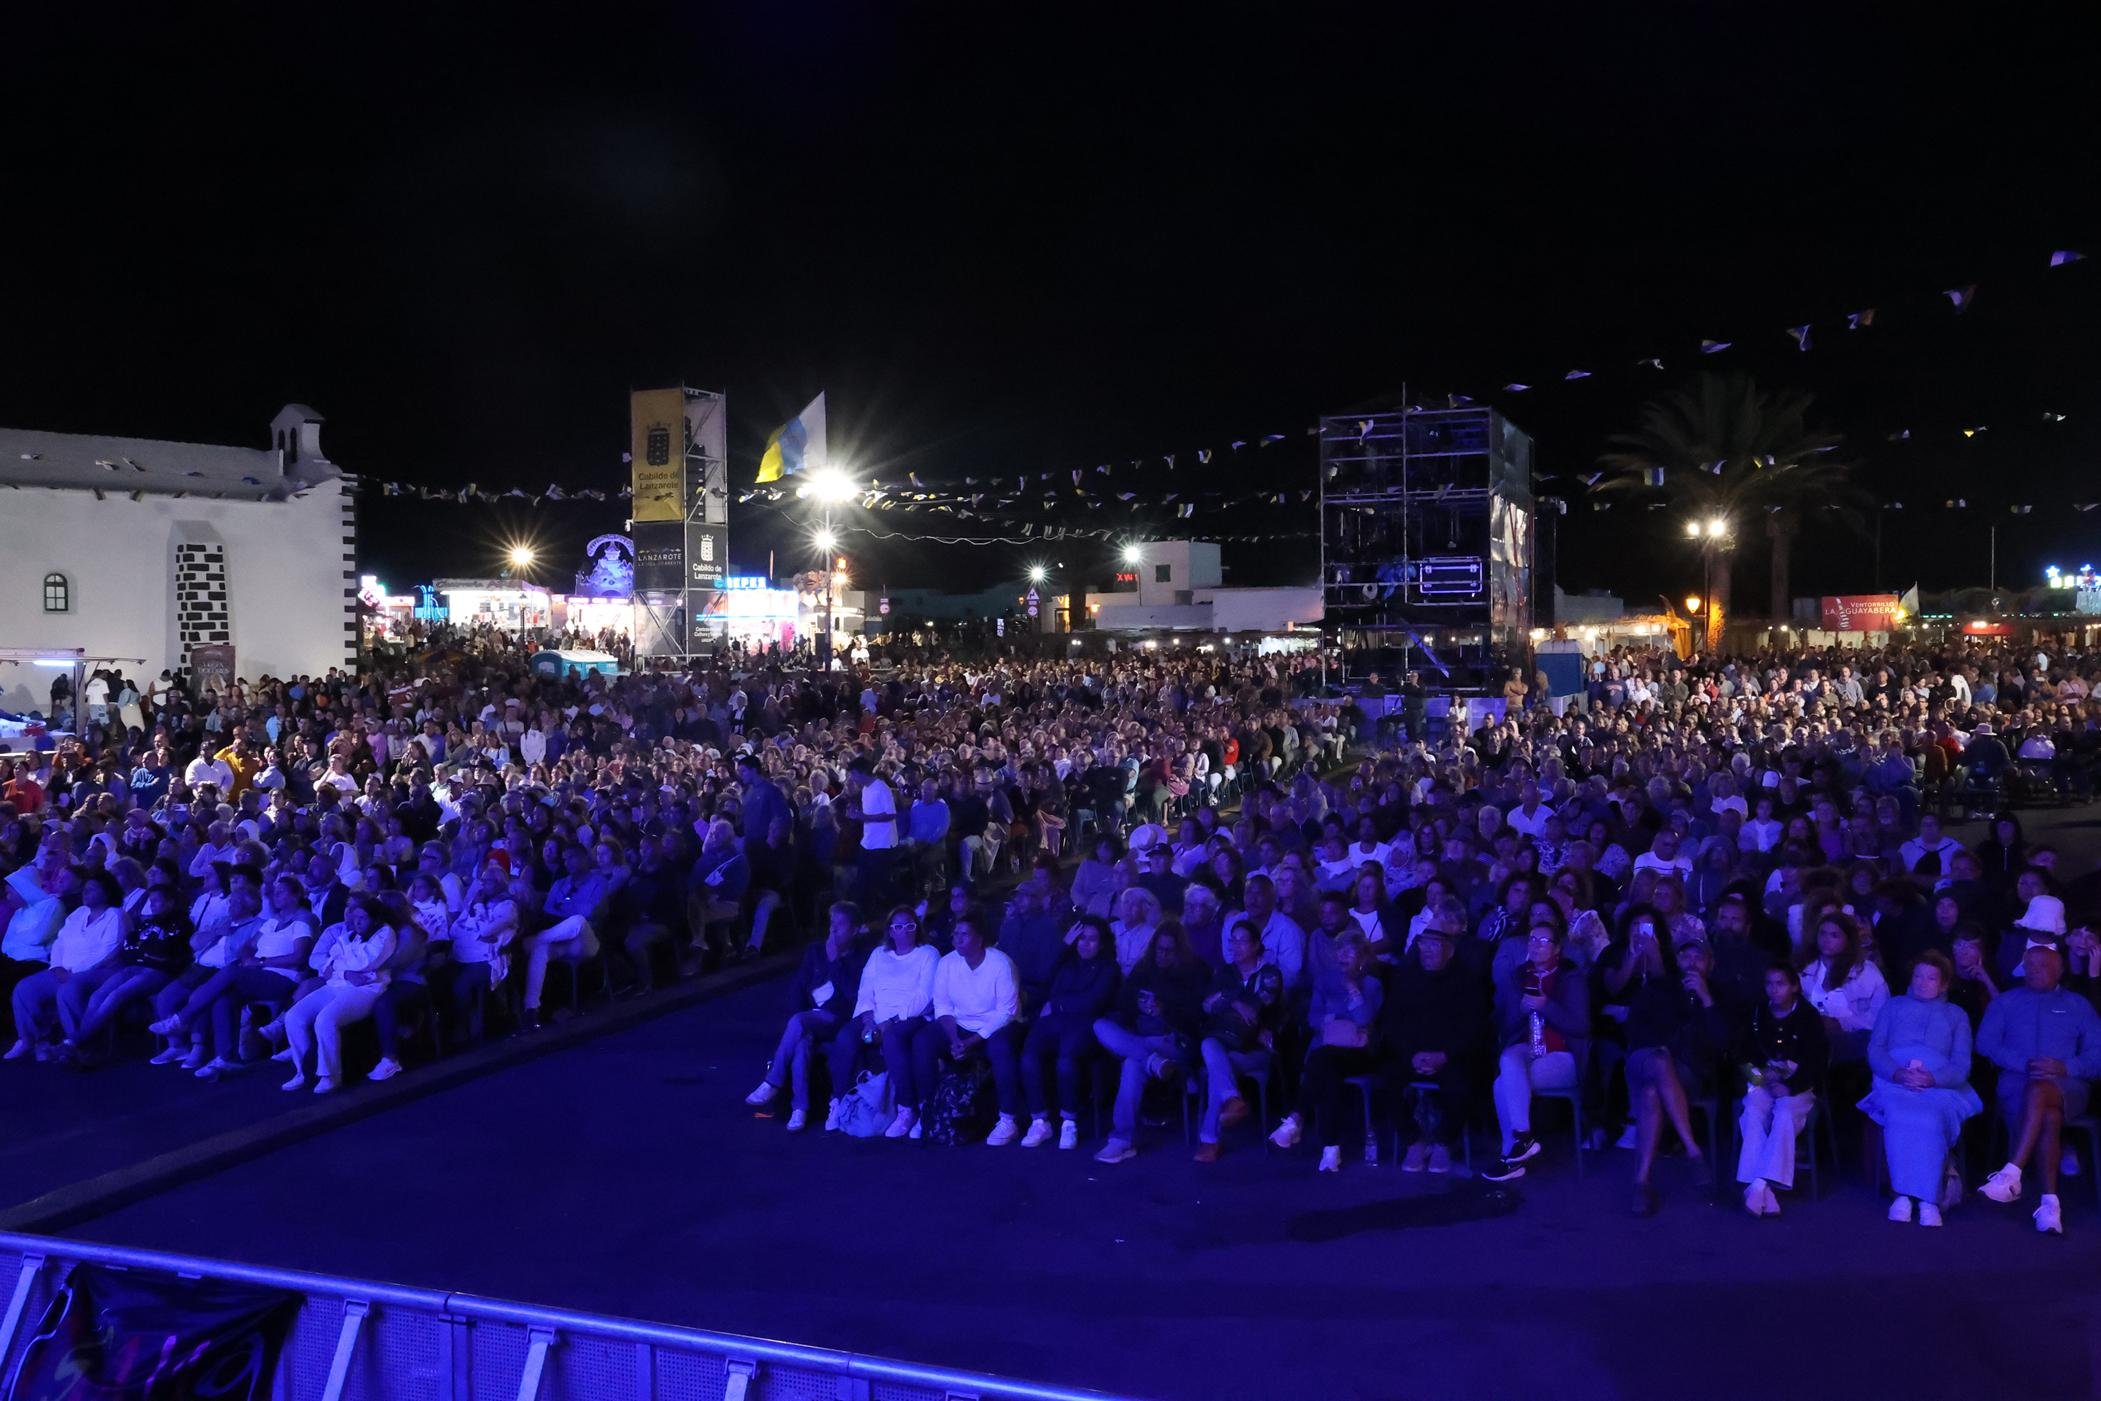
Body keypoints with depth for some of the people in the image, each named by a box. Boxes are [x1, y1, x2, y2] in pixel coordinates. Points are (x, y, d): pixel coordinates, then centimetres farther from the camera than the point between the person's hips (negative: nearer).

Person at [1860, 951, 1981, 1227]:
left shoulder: (1956, 1015, 27)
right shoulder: (1893, 1006, 29)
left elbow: (1961, 1067, 12)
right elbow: (1875, 1050, 15)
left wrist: (1931, 1078, -11)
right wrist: (1898, 1073, -8)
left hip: (1940, 1087, 0)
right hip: (1895, 1083, 0)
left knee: (1931, 1122, -36)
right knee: (1900, 1119, -36)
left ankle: (1929, 1200, -38)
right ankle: (1902, 1194, -36)